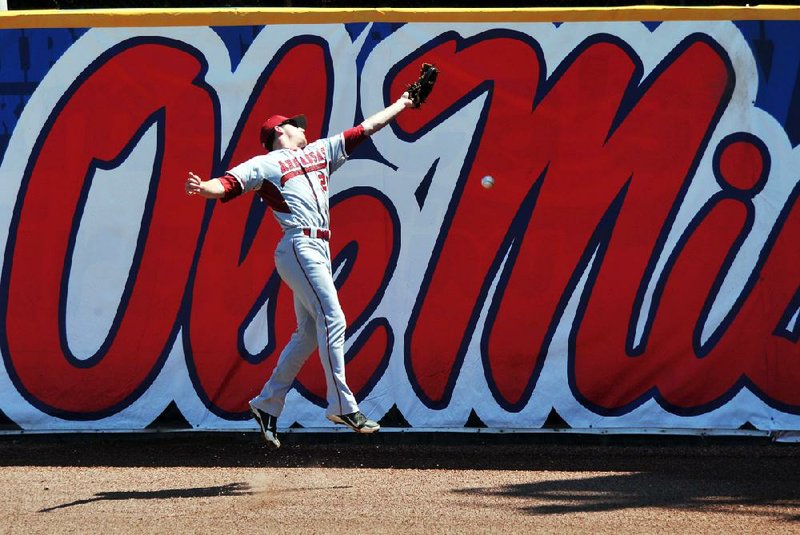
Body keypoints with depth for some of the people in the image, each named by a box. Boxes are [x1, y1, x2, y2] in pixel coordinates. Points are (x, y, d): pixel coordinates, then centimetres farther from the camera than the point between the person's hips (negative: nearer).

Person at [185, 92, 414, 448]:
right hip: (300, 247, -8)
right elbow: (228, 184, -12)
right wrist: (204, 188, -33)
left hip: (319, 250, 8)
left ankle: (267, 405, 15)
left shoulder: (319, 152, 25)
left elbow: (365, 128, 29)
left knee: (309, 333, 7)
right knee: (332, 319, -15)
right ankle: (342, 406, -16)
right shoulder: (265, 164, 3)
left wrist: (401, 105, 30)